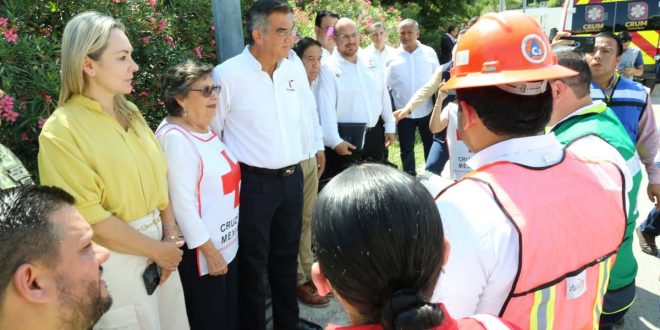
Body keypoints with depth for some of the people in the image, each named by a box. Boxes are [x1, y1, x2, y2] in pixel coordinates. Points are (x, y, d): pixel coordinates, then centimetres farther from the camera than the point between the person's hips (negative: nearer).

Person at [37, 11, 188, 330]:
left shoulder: (129, 112, 5)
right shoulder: (61, 131, -16)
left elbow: (160, 175, 7)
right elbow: (88, 217, -19)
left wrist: (169, 235, -3)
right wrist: (156, 250, -13)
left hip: (160, 244, 6)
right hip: (114, 259, -6)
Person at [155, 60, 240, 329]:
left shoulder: (205, 130, 7)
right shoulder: (175, 138, -20)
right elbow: (182, 203, -22)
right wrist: (209, 251, -19)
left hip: (227, 243, 9)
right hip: (202, 251, -8)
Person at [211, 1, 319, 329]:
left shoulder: (295, 70, 2)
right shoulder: (227, 74, -15)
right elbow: (209, 133, -6)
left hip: (292, 178, 6)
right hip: (253, 182, -5)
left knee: (287, 255, 20)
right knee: (252, 261, 9)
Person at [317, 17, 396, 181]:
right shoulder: (329, 68, -10)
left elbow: (383, 96, 14)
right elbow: (326, 107, -17)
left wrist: (390, 126, 12)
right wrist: (335, 141, -24)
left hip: (374, 135, 6)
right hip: (346, 138, -6)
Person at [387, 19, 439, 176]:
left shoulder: (429, 53, -2)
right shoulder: (393, 57, -1)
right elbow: (387, 86, 5)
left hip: (427, 110, 0)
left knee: (432, 147, 11)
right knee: (406, 150, 12)